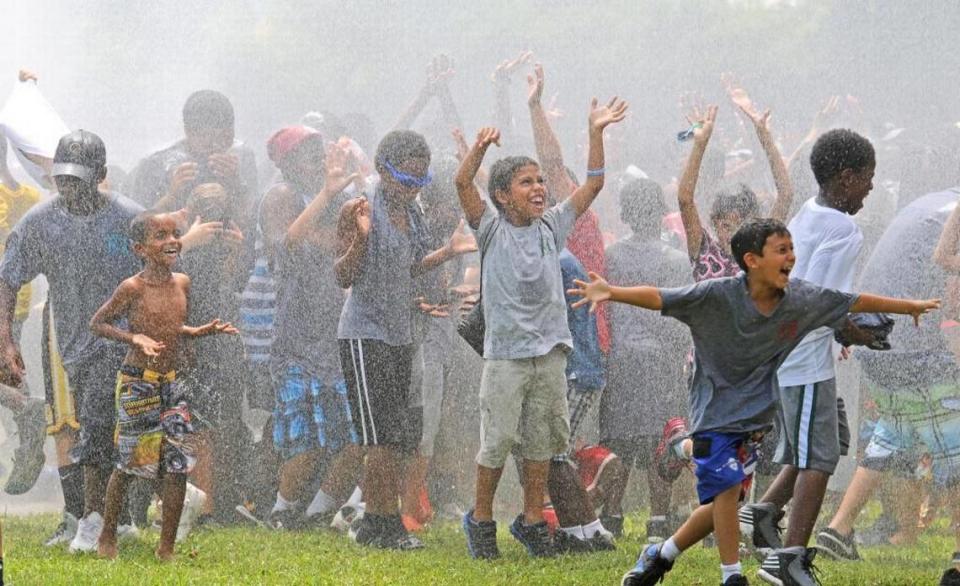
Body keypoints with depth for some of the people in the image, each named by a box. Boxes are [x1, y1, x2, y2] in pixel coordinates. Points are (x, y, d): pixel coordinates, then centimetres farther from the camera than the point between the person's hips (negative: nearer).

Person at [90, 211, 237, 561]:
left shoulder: (182, 283, 6)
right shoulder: (133, 288, -13)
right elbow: (97, 323, -5)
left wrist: (203, 331, 4)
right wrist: (135, 338, -19)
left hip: (171, 385, 5)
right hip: (136, 384, -5)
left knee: (178, 465, -1)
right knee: (129, 463, 4)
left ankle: (166, 549, 7)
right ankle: (108, 537, 23)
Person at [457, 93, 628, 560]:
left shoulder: (551, 225, 9)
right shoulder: (492, 228, -3)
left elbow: (593, 185, 10)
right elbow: (463, 184, -16)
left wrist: (596, 133, 1)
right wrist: (480, 148, -34)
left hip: (550, 351, 4)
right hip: (505, 353, -4)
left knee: (542, 441, 8)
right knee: (497, 441, -1)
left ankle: (532, 520, 18)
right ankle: (481, 519, 13)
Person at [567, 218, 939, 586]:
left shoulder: (801, 299, -7)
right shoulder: (717, 296, -21)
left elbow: (855, 303, 6)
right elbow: (659, 298, -29)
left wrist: (910, 306, 16)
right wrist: (610, 292, -45)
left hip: (754, 416, 5)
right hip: (714, 413, -5)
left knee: (725, 500, 8)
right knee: (727, 487, -16)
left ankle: (660, 556, 28)